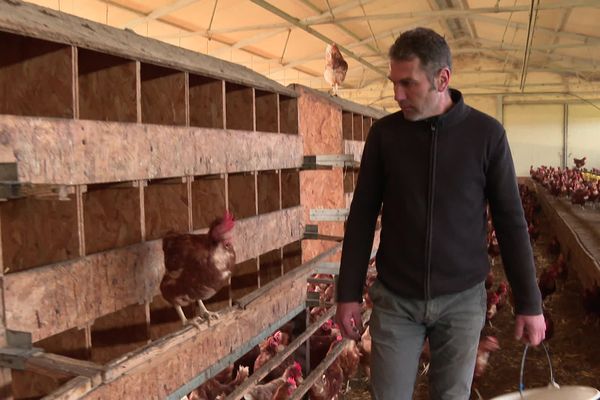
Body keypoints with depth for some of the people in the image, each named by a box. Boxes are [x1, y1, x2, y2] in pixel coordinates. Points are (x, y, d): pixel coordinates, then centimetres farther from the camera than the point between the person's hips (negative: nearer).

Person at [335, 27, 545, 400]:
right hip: (395, 299, 1)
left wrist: (529, 302, -1)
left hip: (462, 299, 0)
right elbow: (362, 217, 0)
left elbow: (511, 221, -2)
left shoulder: (487, 134, -7)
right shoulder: (384, 133, -4)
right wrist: (349, 294, -1)